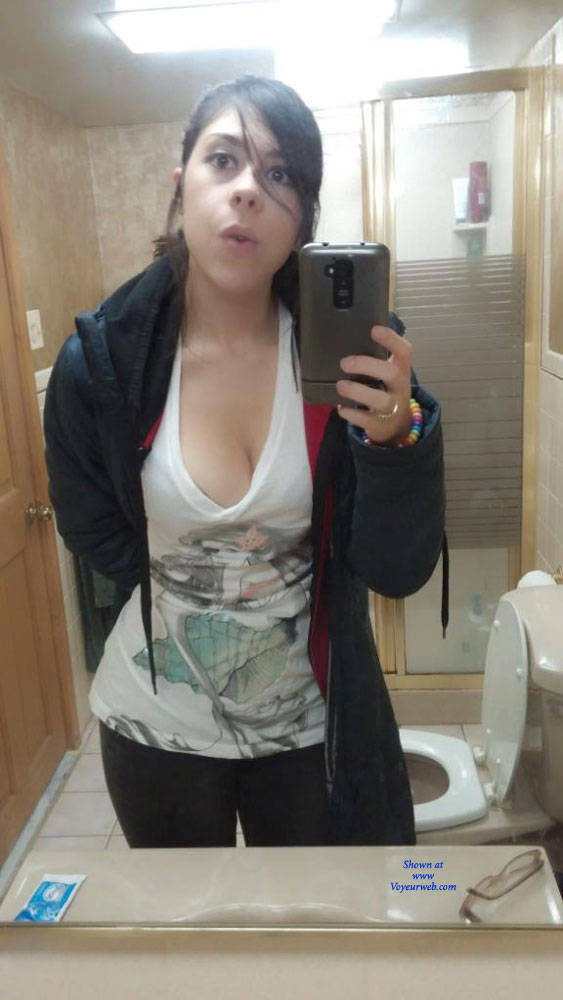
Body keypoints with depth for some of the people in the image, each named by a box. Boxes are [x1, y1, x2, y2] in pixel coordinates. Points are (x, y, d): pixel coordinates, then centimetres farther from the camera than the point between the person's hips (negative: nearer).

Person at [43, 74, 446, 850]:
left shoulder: (346, 350, -17)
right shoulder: (100, 361, -17)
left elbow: (399, 572, -17)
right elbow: (95, 535, -2)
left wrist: (396, 434, -33)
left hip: (311, 720, 0)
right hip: (159, 724, 1)